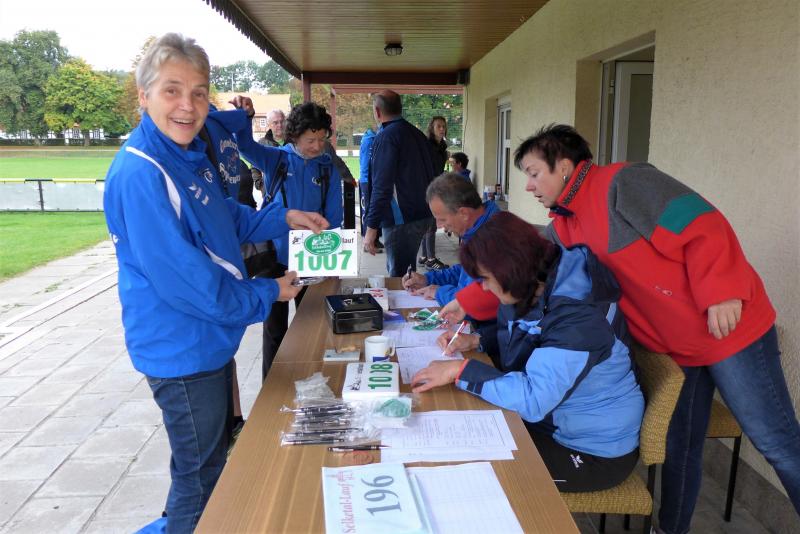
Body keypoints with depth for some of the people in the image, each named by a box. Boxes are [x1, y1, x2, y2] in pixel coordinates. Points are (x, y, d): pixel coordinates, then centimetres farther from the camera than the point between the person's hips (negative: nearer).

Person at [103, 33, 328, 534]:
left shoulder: (192, 155, 3)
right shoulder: (139, 174, -26)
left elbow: (227, 218, 18)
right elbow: (182, 277, -27)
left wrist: (283, 218, 2)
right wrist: (267, 294, -16)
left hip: (211, 340, 10)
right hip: (182, 350, -10)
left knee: (222, 452, 28)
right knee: (201, 478, 9)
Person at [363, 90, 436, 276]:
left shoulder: (386, 137, -13)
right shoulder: (418, 134, 12)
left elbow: (381, 187, -20)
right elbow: (429, 175, 19)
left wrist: (371, 228, -18)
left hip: (401, 219, -9)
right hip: (423, 215, 9)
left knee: (398, 276, -2)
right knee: (407, 271, 21)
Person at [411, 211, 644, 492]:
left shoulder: (578, 317, -32)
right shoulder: (538, 289, -4)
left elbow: (532, 399, -38)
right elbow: (517, 330, 18)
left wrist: (460, 370, -30)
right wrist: (477, 340, 0)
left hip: (593, 451, -8)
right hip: (554, 421, 8)